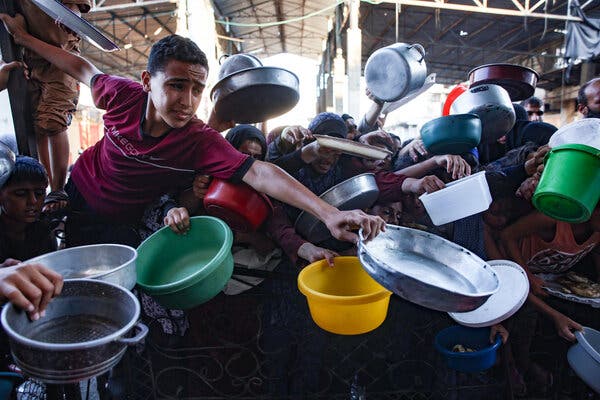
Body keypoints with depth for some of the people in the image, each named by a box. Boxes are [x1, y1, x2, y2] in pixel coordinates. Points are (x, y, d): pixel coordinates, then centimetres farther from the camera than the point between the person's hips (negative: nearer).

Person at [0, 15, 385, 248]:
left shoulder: (201, 141, -35)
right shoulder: (125, 95, -25)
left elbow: (259, 173, -48)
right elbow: (84, 68, -2)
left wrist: (327, 212, -59)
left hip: (115, 225, -2)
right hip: (75, 191, 3)